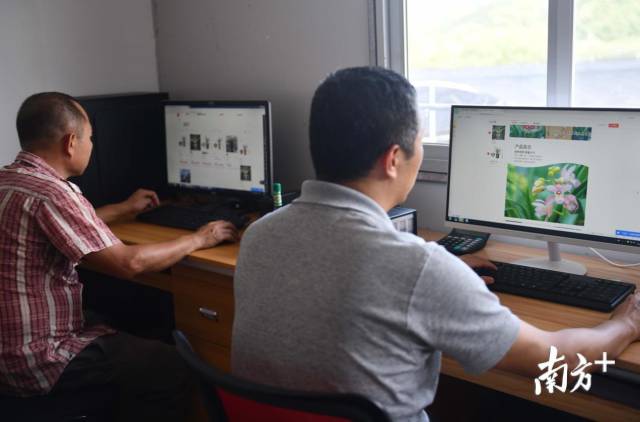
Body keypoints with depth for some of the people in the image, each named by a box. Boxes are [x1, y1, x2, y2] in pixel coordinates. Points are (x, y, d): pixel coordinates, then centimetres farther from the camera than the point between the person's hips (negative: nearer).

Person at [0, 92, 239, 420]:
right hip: (34, 362, -10)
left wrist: (125, 209, 33)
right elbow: (128, 263, -24)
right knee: (169, 369, -2)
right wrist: (198, 239, -9)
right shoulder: (48, 193, -24)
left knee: (131, 336, 26)